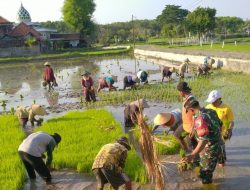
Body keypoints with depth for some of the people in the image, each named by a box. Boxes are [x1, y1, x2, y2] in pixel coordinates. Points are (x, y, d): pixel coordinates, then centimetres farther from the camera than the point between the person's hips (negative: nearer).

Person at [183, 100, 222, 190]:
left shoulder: (200, 119, -30)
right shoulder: (211, 111, -2)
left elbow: (203, 140, -35)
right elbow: (220, 124, 12)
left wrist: (192, 155, -39)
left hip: (209, 150, -9)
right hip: (216, 146, 9)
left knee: (205, 173, 10)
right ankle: (209, 182, 54)